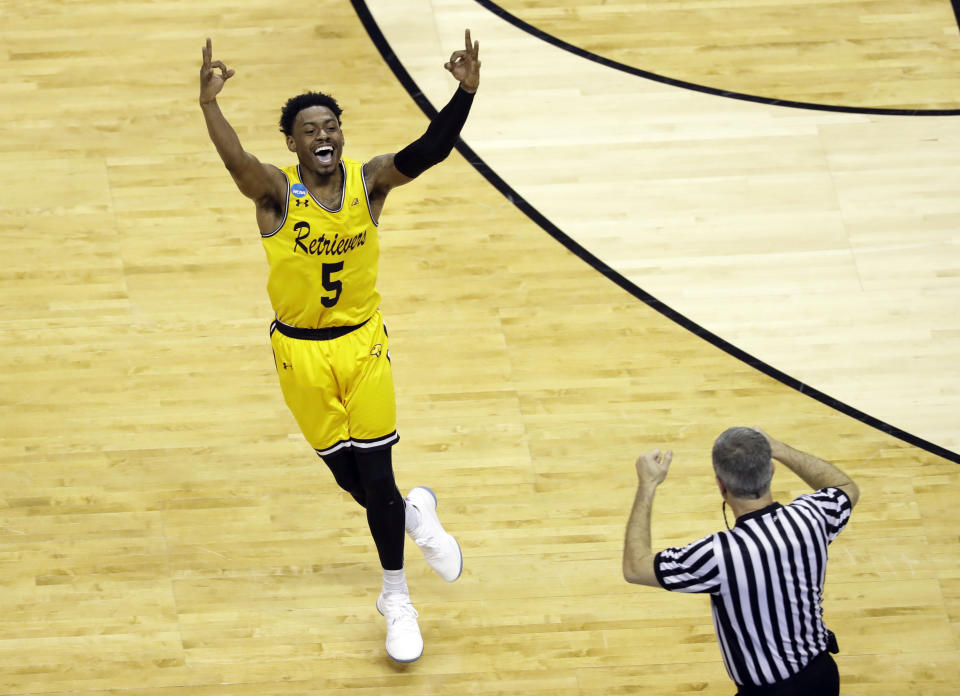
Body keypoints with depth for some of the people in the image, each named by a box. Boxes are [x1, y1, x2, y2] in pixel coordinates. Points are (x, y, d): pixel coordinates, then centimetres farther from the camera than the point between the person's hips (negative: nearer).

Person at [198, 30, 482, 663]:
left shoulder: (369, 182, -9)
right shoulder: (277, 192, -14)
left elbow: (428, 152, -26)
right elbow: (237, 161, -36)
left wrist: (465, 94, -43)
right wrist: (209, 104, -56)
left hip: (363, 341, 0)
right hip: (300, 350, 0)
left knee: (375, 474, -1)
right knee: (346, 471, 8)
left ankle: (397, 598, 19)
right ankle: (414, 513, 42)